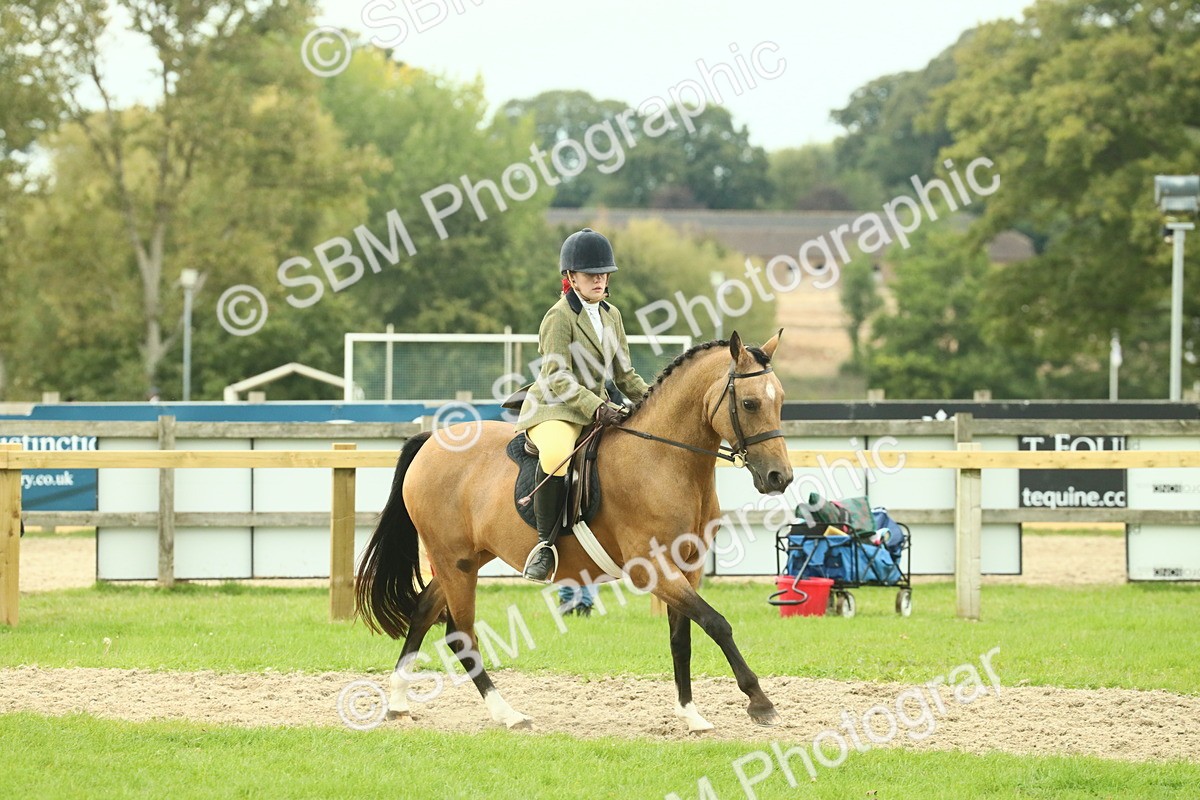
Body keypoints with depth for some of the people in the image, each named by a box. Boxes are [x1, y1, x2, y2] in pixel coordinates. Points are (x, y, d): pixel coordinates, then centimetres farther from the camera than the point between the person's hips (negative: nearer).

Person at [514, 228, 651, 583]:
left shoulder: (611, 315, 15)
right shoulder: (559, 316, -9)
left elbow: (624, 374, 20)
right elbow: (558, 379, -17)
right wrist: (596, 407, -28)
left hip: (601, 406, 8)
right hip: (554, 409, -8)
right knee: (557, 453, -40)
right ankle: (544, 541, -29)